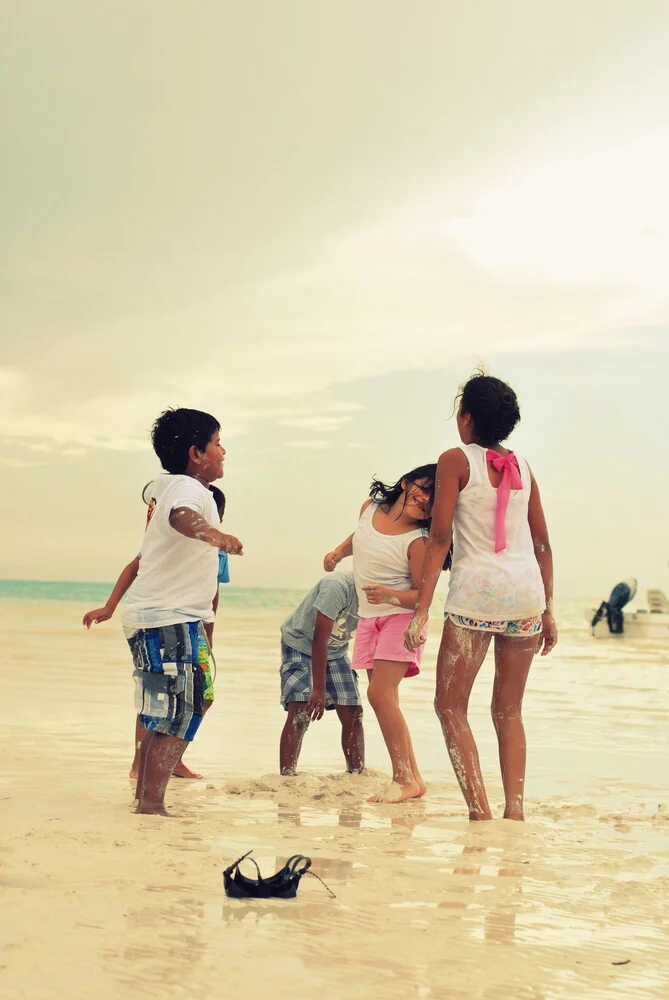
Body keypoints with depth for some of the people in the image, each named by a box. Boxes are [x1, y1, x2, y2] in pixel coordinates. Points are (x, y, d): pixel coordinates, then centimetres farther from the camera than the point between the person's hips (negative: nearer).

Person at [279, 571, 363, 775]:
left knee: (353, 715, -1)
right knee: (300, 714, -19)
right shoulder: (338, 587, -34)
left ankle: (357, 775, 7)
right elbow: (319, 638, -33)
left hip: (336, 650, 6)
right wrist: (318, 689, -34)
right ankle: (286, 778, -18)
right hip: (301, 643, -6)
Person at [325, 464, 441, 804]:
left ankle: (405, 779, -12)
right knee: (386, 700, 6)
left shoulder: (417, 541, -17)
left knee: (380, 693, -17)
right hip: (369, 619, 7)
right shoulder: (370, 508, 3)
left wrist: (391, 595, -33)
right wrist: (338, 552, 14)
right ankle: (413, 779, 11)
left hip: (400, 618, -7)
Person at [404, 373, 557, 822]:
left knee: (450, 705, 7)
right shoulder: (522, 467, 14)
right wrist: (547, 610, 22)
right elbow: (543, 544, 15)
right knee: (508, 710, 15)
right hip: (527, 590, 5)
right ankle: (515, 811, 7)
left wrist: (422, 609, -8)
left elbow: (440, 539, -8)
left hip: (477, 591, -5)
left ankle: (480, 812, -4)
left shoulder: (456, 460, -1)